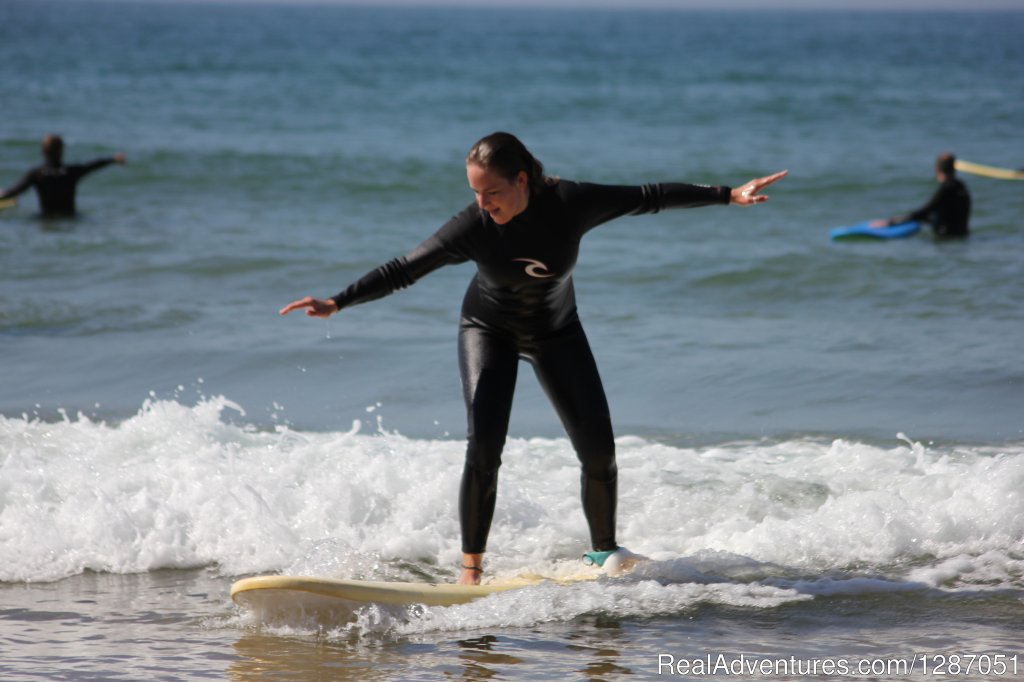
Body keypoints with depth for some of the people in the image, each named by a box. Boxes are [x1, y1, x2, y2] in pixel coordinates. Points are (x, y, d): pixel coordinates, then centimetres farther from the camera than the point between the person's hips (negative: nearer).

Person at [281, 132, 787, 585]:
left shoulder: (571, 204, -27)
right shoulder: (473, 228, -29)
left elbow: (649, 198, -17)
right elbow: (402, 271, -22)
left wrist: (729, 195, -16)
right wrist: (337, 303, -30)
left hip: (556, 332, 2)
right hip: (489, 331, -2)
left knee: (598, 450, -3)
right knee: (484, 446, -19)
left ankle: (603, 551, 18)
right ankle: (471, 566, -12)